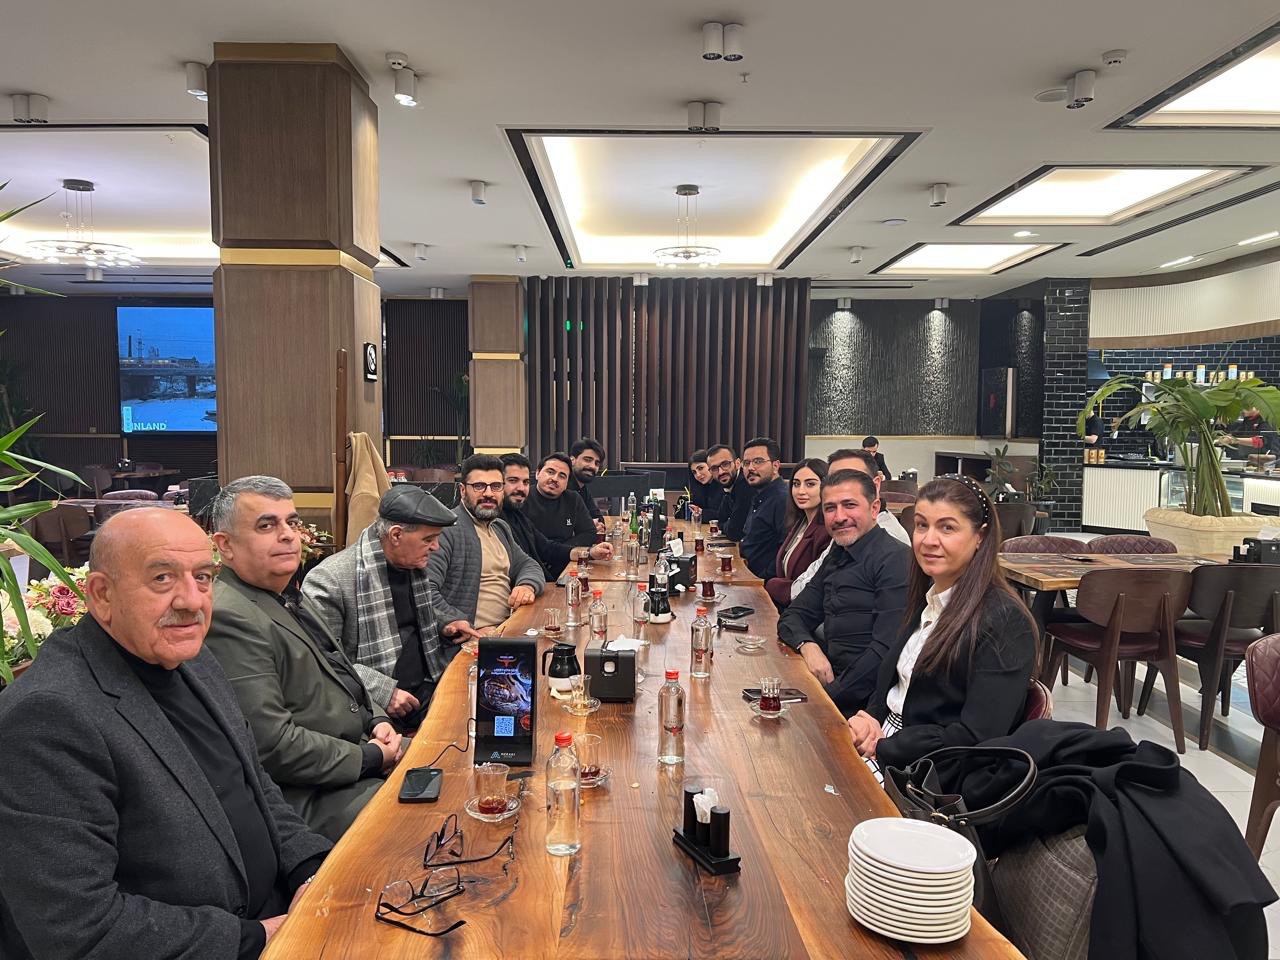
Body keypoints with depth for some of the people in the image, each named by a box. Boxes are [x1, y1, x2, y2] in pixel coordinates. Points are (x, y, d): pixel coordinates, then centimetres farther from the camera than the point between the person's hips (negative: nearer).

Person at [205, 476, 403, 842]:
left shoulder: (291, 597, 12)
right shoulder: (230, 619, -20)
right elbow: (273, 744, -25)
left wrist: (376, 720, 4)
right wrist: (370, 758, -16)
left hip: (362, 747, 10)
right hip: (309, 794, -10)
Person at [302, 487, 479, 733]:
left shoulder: (414, 566, 11)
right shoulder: (330, 579, -15)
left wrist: (442, 629, 9)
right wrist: (382, 691, -22)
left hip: (427, 691, 7)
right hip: (373, 709, -7)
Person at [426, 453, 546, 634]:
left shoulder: (501, 527, 20)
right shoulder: (446, 529, -10)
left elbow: (528, 565, 26)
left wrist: (528, 586, 2)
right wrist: (469, 629, -25)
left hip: (508, 630, 9)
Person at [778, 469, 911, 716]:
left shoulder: (896, 559, -13)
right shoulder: (836, 559, 15)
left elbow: (887, 649, -22)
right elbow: (793, 617, 15)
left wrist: (831, 696, -18)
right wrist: (807, 646, -7)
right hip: (832, 679, 7)